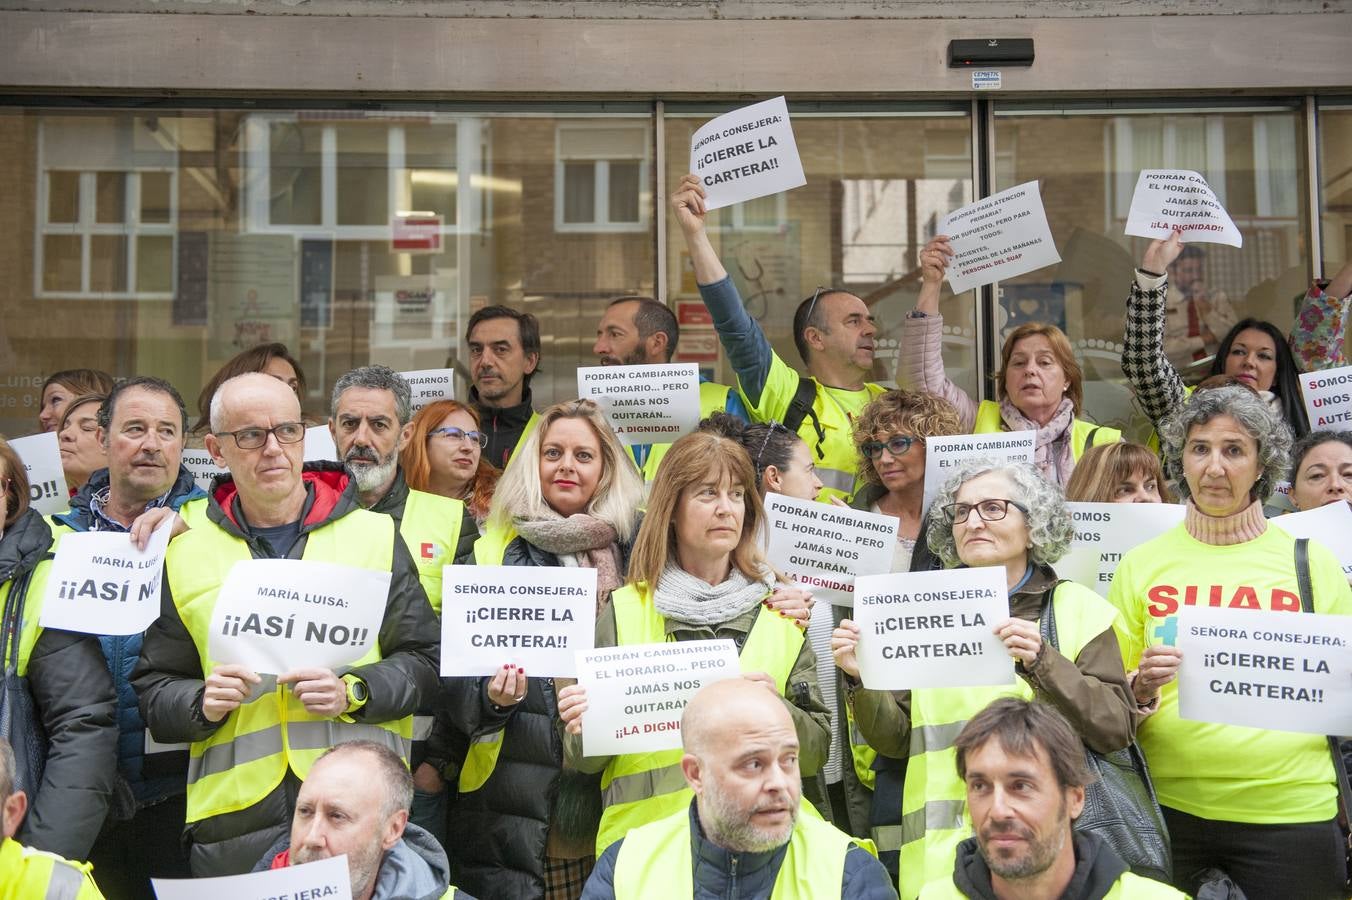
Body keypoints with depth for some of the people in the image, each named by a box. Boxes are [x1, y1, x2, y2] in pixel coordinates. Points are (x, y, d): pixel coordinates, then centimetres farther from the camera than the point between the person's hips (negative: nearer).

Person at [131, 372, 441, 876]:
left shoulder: (374, 535, 6)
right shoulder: (187, 555, 11)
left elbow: (424, 659, 5)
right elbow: (153, 690, 13)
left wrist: (354, 692, -11)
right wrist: (203, 704, -7)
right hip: (233, 818, 1)